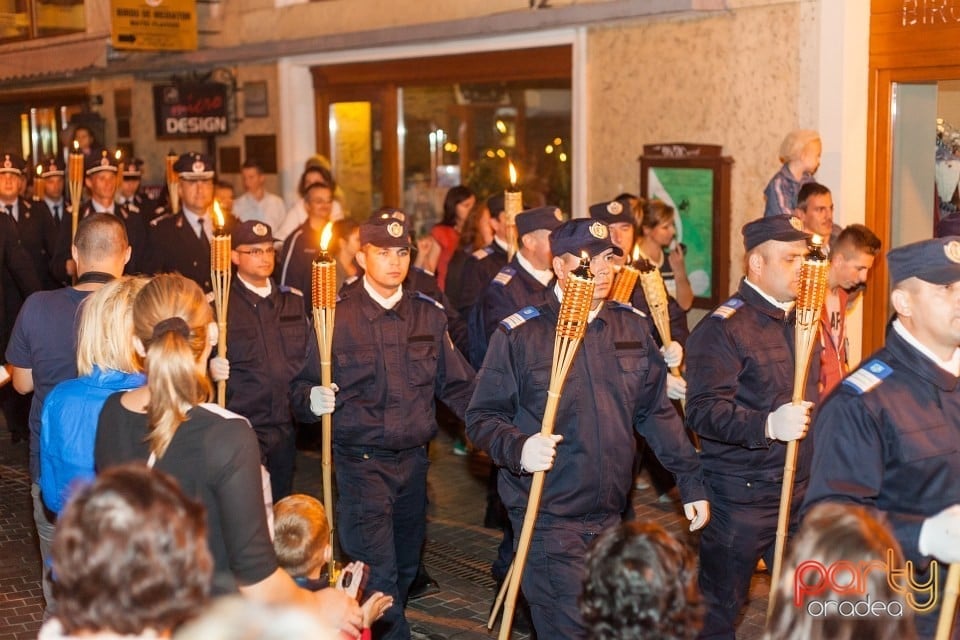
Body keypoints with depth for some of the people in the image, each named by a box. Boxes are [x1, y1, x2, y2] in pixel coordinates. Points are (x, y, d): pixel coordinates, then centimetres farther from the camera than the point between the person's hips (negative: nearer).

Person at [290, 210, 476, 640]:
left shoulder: (429, 314, 5)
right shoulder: (337, 315, -6)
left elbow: (456, 385, 6)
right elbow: (301, 391, -5)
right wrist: (313, 401, -28)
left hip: (413, 460, 5)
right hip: (361, 463, -4)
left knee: (404, 570, 18)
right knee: (378, 577, -10)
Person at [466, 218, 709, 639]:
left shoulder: (632, 326, 6)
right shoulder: (519, 334, -8)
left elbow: (657, 411, 11)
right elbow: (482, 417, -6)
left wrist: (691, 482, 9)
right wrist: (518, 448, -25)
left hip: (611, 514, 5)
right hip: (548, 518, -5)